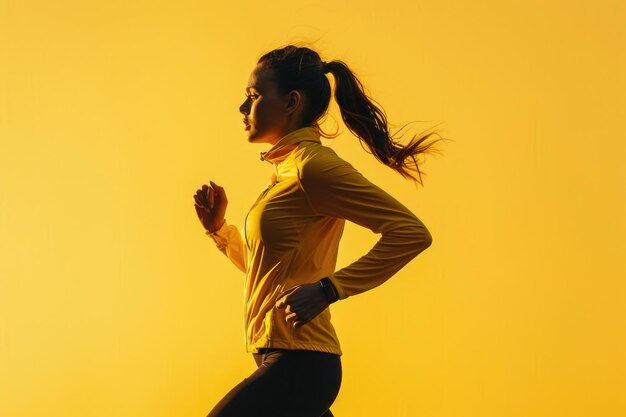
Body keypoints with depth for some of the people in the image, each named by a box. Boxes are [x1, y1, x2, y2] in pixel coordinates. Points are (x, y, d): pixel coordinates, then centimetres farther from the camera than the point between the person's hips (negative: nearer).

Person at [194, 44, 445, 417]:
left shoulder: (314, 166, -12)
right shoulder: (287, 170, 16)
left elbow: (412, 233, -20)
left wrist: (328, 289, -22)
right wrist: (218, 228, 11)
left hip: (297, 366, -10)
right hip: (285, 361, 10)